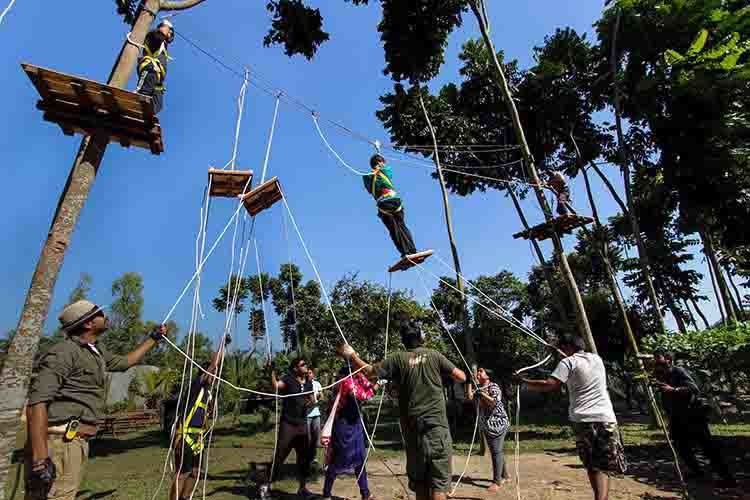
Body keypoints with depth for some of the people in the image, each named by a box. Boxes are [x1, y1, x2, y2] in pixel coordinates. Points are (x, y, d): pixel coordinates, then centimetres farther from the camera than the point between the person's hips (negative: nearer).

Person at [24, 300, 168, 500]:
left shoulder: (97, 351, 16)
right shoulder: (64, 352, -14)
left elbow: (124, 362, 34)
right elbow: (37, 402, -21)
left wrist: (154, 338, 37)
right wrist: (40, 458, -27)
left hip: (79, 440, 9)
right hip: (59, 440, -9)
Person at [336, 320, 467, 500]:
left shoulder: (398, 359, -1)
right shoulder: (434, 355, -1)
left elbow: (370, 372, -2)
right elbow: (462, 377, 4)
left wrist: (351, 355, 10)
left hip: (412, 428, 2)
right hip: (437, 425, -1)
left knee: (419, 479, 16)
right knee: (439, 480, 3)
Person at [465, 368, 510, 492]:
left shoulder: (493, 386, -9)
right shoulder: (478, 388, 9)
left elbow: (494, 402, -22)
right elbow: (469, 397, -8)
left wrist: (482, 394, -30)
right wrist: (469, 381, -11)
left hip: (497, 423, -7)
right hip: (486, 425, 7)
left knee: (496, 452, -7)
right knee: (495, 452, 16)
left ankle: (497, 481, -3)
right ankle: (504, 476, 30)